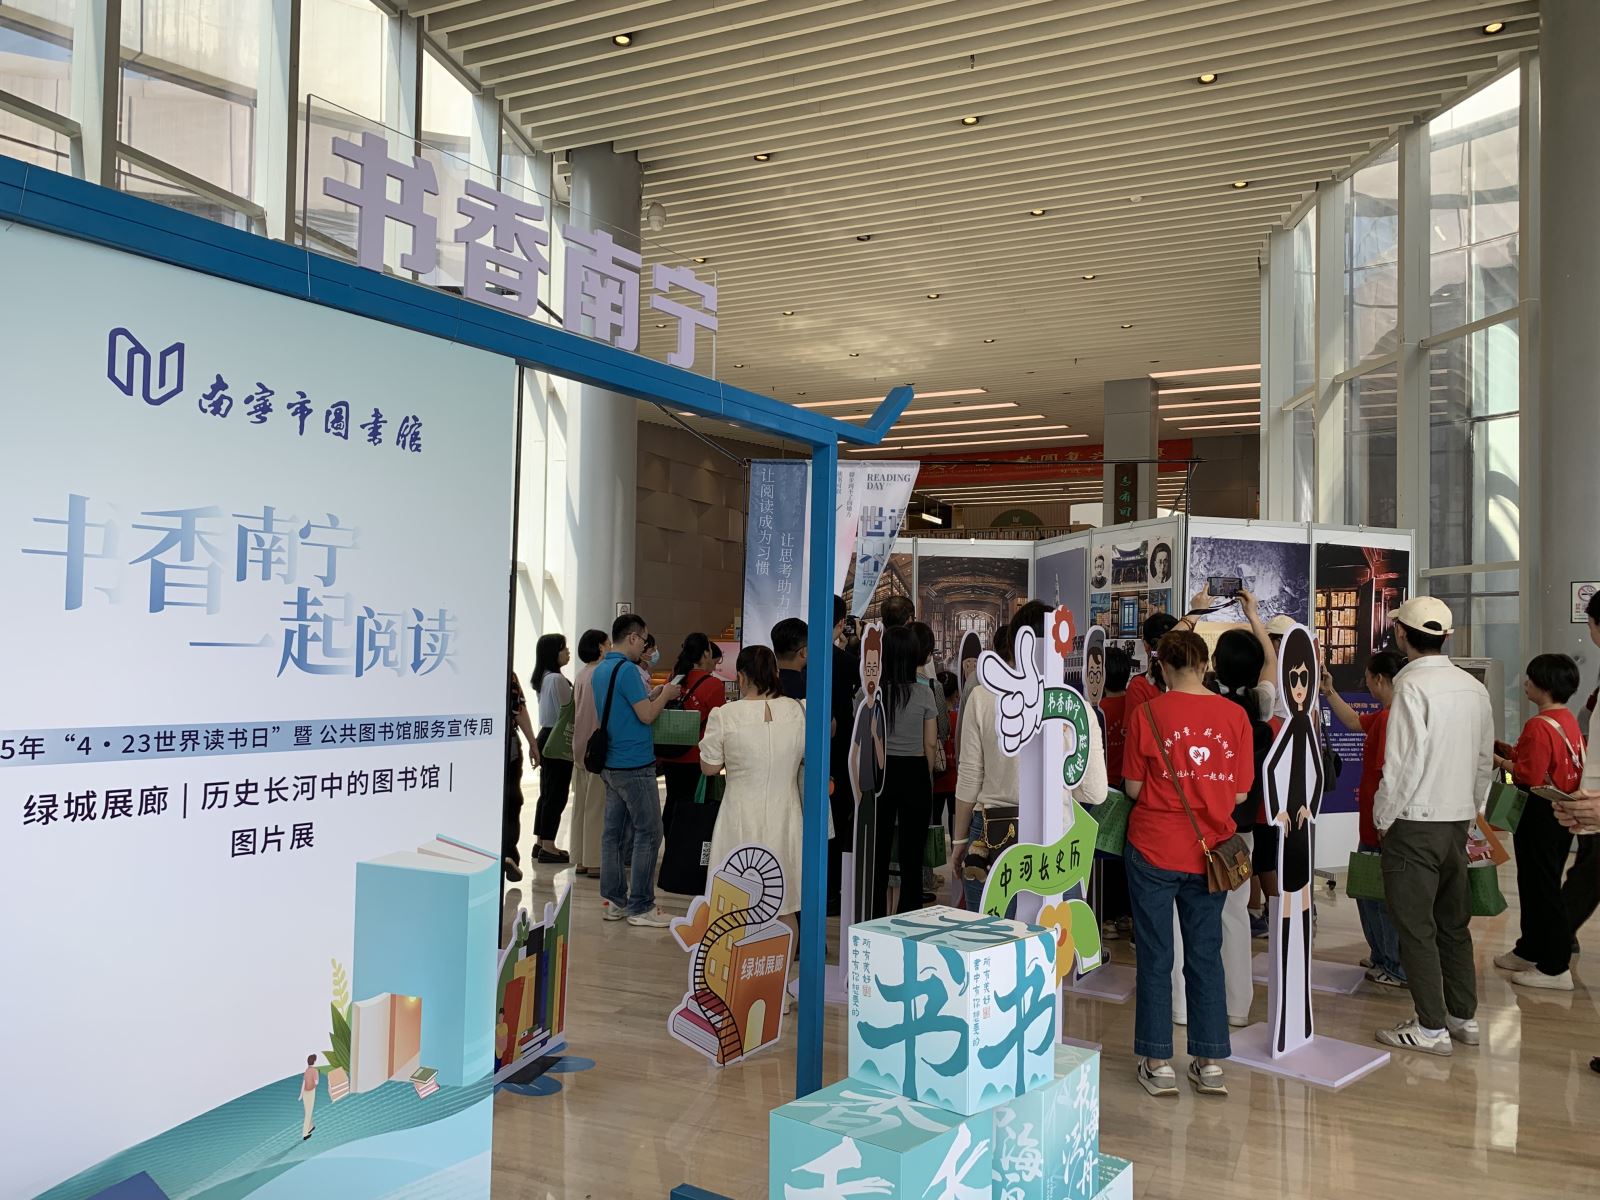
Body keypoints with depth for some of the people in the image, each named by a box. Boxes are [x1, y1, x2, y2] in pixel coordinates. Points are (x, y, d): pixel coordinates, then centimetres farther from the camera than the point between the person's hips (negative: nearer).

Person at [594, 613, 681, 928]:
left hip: (611, 765, 9)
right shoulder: (627, 670, -17)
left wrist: (654, 695, 15)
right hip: (634, 765, -9)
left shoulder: (601, 670, 12)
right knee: (648, 833, -4)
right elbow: (646, 715, -17)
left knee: (613, 831, 10)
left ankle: (614, 901, 16)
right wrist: (665, 695, -1)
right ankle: (640, 907, -2)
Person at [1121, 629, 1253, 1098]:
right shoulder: (1235, 715, -2)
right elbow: (1241, 793, 2)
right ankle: (1210, 1063, 18)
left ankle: (1158, 1064, 12)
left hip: (1154, 850, -2)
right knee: (1205, 956, 13)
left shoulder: (1146, 714, -9)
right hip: (1209, 852, 3)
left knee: (1155, 958, 7)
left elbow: (1133, 789, -5)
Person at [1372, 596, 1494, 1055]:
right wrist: (1470, 808, 20)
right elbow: (1485, 761, 11)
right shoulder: (1474, 687, 6)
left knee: (1416, 928, 2)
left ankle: (1431, 1027, 8)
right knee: (1454, 923, 17)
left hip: (1415, 824, -7)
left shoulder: (1413, 687, -17)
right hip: (1458, 822, 7)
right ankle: (1464, 1017, 25)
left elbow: (1403, 765, -19)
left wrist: (1382, 819, -8)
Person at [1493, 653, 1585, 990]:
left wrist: (1499, 760, -9)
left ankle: (1555, 969, 3)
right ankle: (1530, 951, 29)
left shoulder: (1539, 725, -21)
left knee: (1541, 889, -2)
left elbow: (1528, 778, -23)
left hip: (1540, 816, -10)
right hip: (1562, 814, 10)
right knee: (1538, 886, 18)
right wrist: (1513, 753, 8)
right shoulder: (1569, 721, 9)